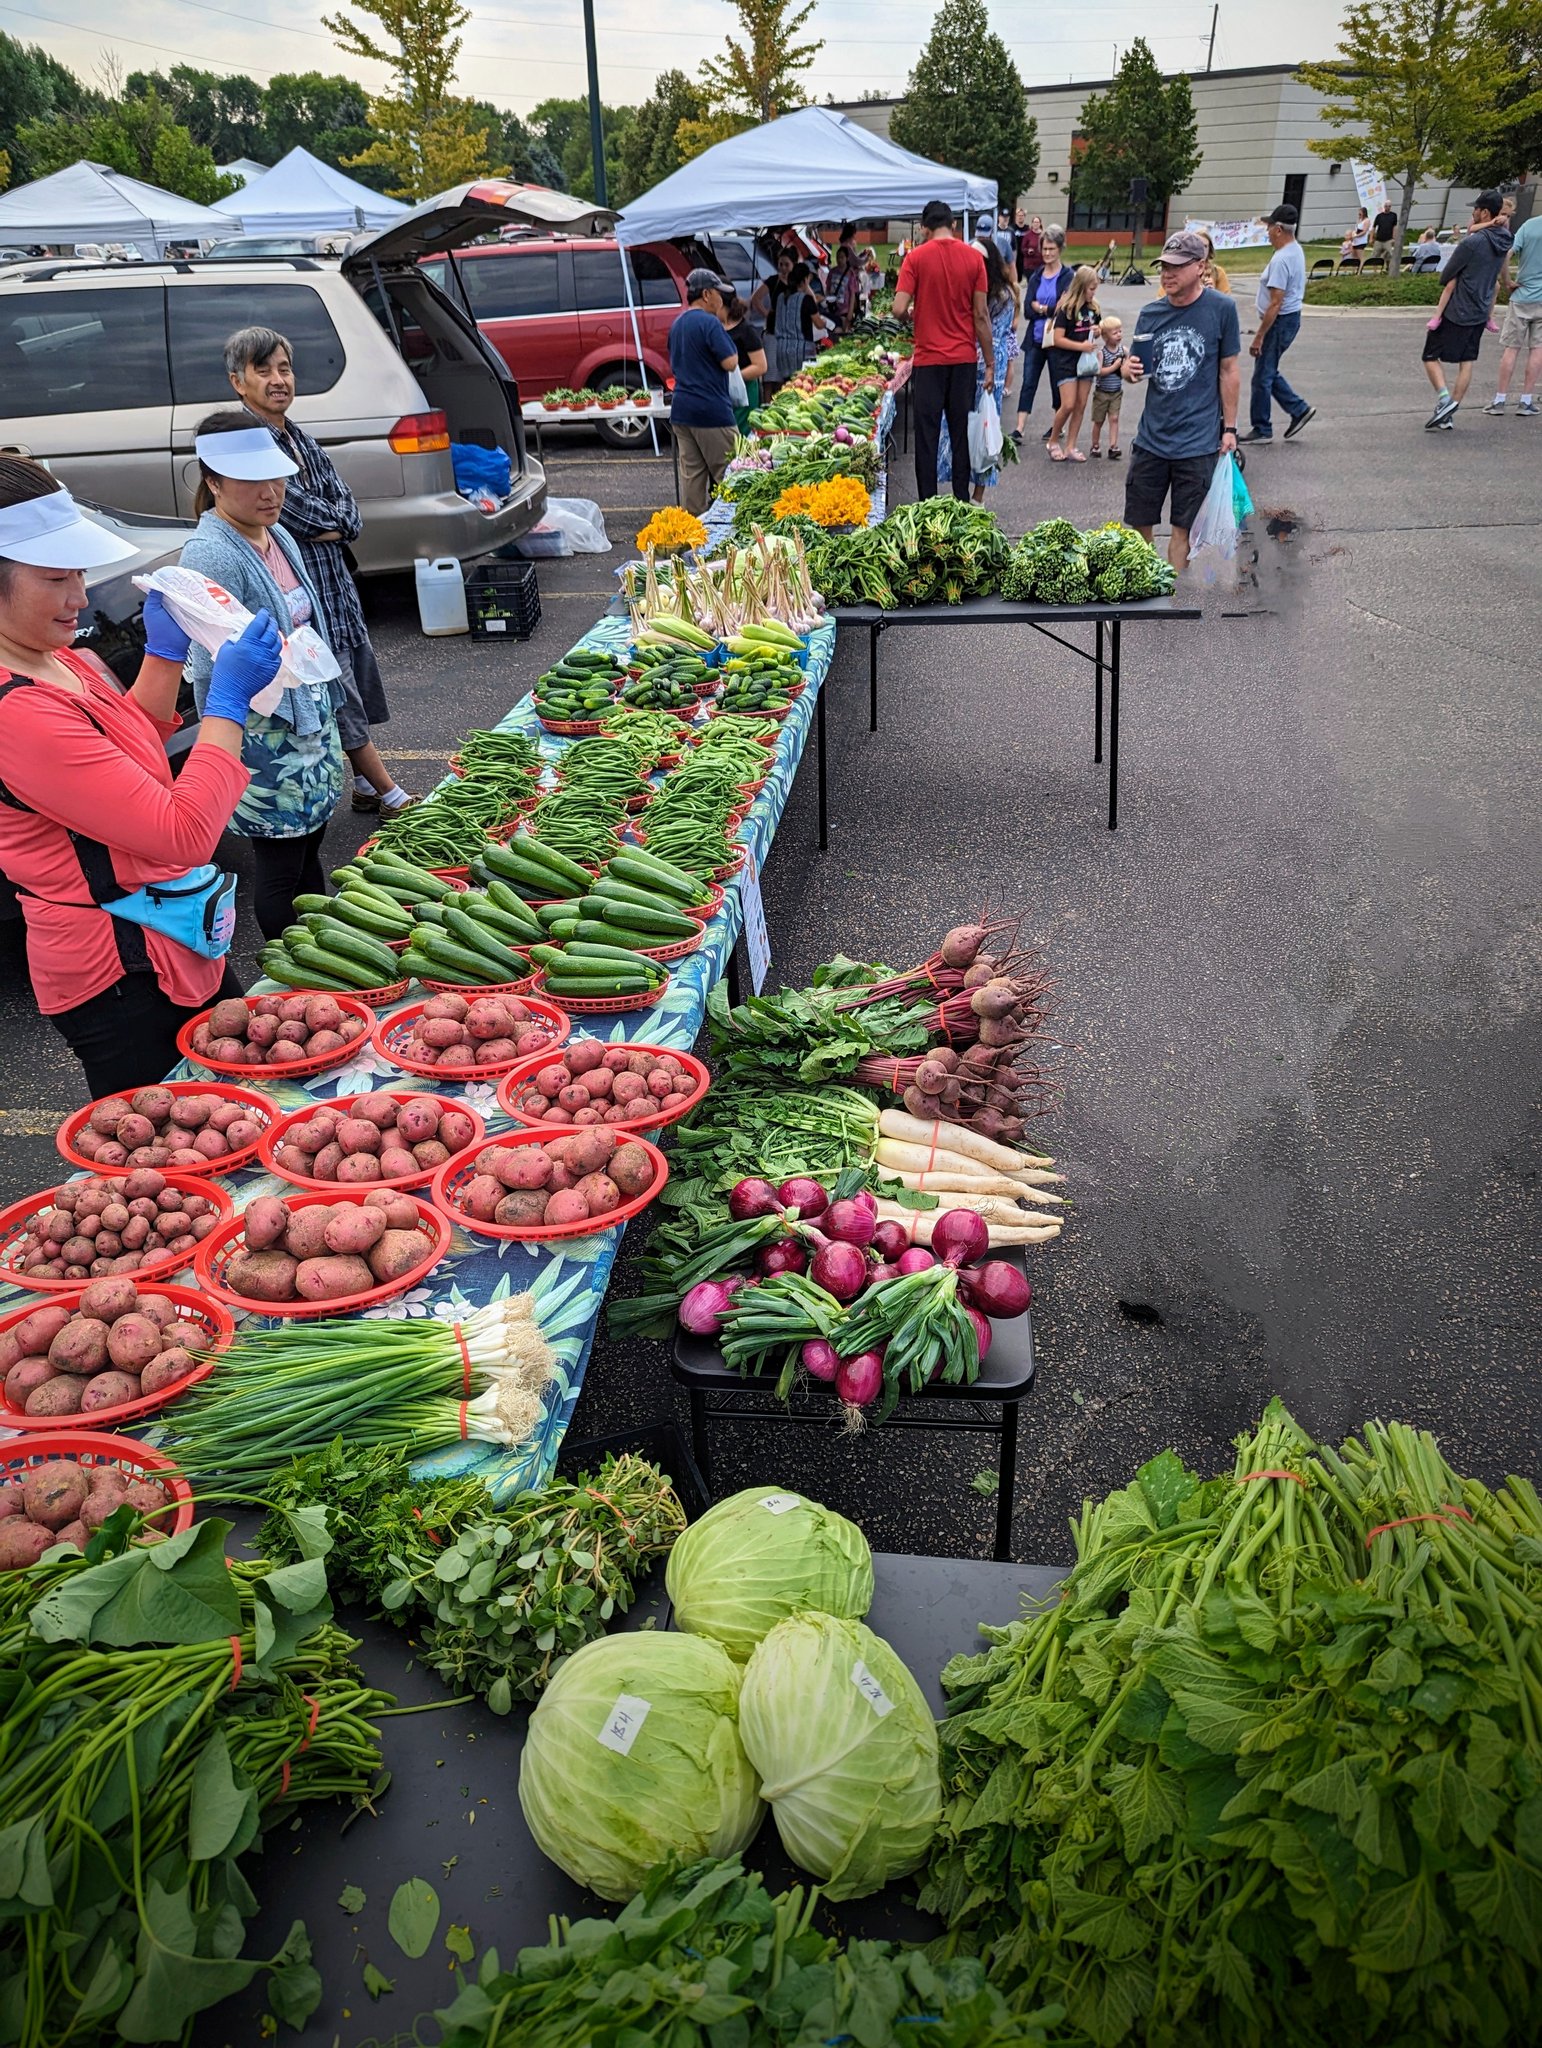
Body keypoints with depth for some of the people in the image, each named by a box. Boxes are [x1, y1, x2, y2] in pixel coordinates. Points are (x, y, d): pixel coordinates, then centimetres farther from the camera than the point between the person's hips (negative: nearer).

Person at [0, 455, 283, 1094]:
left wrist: (166, 653, 12)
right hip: (122, 976, -10)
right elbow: (185, 834, -29)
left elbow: (136, 749, 24)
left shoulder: (59, 659, 4)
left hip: (179, 950, 10)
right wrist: (228, 700, -20)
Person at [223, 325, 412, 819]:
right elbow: (299, 514, -18)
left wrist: (321, 523, -12)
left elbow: (351, 520, 6)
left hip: (336, 585, 9)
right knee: (341, 703, -2)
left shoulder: (301, 440, 12)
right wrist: (333, 519, -2)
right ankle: (392, 796, 4)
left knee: (356, 689, 15)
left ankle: (366, 787, 27)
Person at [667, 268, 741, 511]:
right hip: (712, 410, -8)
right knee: (726, 475, -2)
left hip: (681, 410, 8)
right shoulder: (709, 322, -12)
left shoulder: (677, 325, 15)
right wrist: (733, 351, 2)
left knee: (691, 474, 10)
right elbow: (729, 362, -15)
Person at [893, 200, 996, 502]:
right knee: (962, 433, 10)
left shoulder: (916, 257, -5)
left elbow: (899, 310, -11)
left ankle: (927, 503, 4)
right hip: (964, 358, 2)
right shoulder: (974, 256, 1)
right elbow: (981, 315, 0)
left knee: (927, 434, 4)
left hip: (928, 358, -2)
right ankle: (963, 502, 13)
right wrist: (990, 363, 5)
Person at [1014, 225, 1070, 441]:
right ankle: (1019, 429, -5)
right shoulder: (1035, 276, 8)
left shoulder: (1067, 277, -4)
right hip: (1035, 337, 3)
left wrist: (1040, 307, -12)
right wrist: (1050, 309, -14)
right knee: (1028, 383, -2)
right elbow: (1028, 306, -2)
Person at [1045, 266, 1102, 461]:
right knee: (1068, 405, -11)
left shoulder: (1094, 308, 7)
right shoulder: (1066, 308, -11)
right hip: (1066, 361, -6)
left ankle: (1070, 446, 11)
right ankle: (1053, 441, 8)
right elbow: (1058, 339, -16)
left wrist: (1097, 332, -2)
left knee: (1081, 406, 5)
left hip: (1086, 360, 6)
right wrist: (1080, 346, -22)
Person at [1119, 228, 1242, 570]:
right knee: (1138, 523, 7)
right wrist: (1128, 369, -12)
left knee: (1183, 530, 2)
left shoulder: (1221, 308, -4)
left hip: (1198, 442, -3)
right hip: (1151, 437, 3)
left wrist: (1229, 428, 1)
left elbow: (1229, 371, 1)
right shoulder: (1151, 313, 5)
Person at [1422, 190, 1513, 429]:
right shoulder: (1503, 241, 5)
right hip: (1480, 313, 7)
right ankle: (1449, 414, 10)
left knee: (1431, 356, 2)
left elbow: (1447, 277, -13)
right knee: (1467, 362, 9)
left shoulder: (1472, 243, -18)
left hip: (1456, 312, -7)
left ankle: (1444, 399, -17)